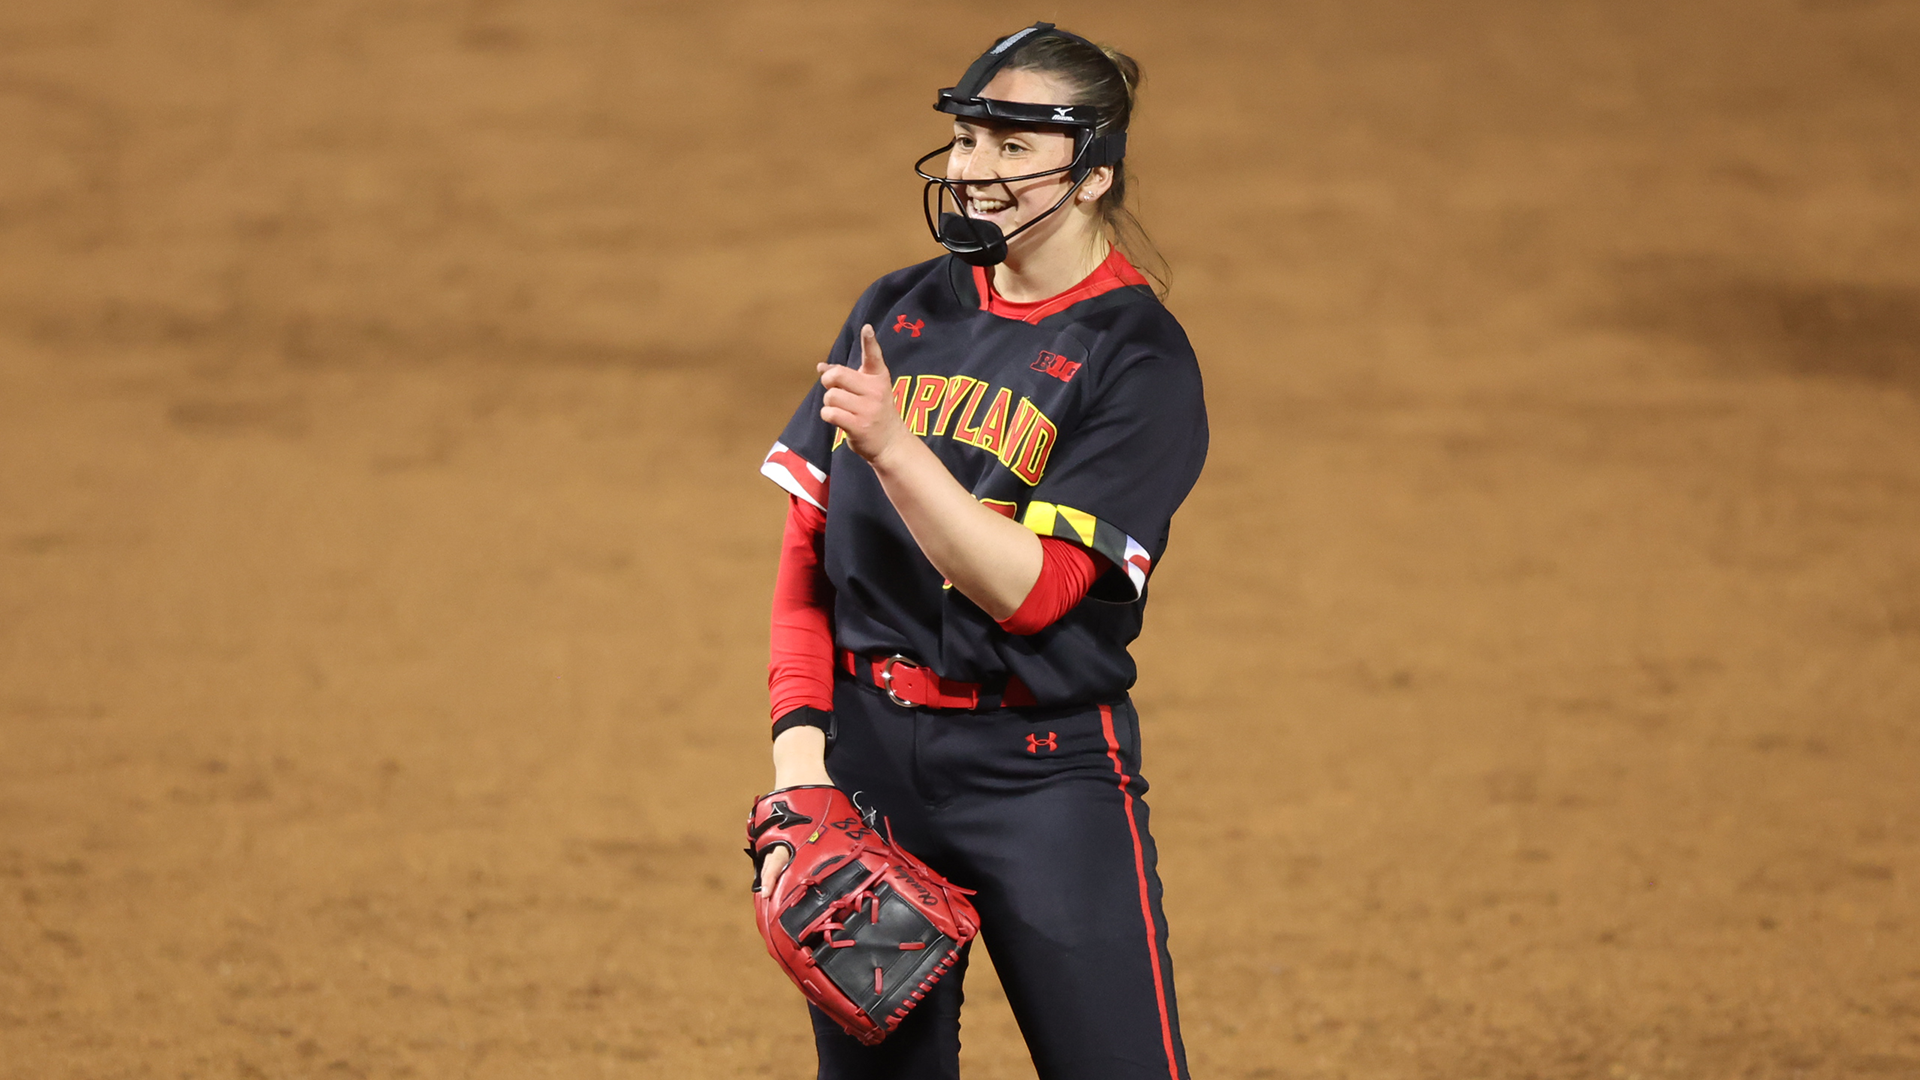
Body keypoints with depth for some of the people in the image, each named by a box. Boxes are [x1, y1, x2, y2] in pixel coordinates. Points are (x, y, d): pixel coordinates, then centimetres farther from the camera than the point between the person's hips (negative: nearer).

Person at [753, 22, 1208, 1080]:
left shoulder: (1137, 357, -6)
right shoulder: (896, 313, 9)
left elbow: (1032, 586, -16)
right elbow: (809, 549, 8)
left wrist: (893, 444, -25)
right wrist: (800, 743, -3)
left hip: (1044, 772, -4)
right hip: (863, 752, 4)